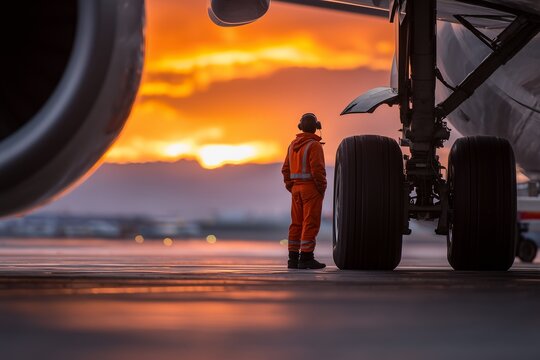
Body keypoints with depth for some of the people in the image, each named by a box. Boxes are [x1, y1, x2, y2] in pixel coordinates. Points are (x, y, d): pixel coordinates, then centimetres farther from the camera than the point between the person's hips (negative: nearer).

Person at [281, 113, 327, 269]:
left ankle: (293, 259, 7)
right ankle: (306, 258, -9)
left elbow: (286, 170, 12)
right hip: (312, 189, -7)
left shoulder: (293, 145, 11)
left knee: (297, 224, 8)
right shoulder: (314, 145, -12)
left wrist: (292, 189, 15)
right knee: (311, 224, -6)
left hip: (297, 189, 7)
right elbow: (317, 170, -20)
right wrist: (322, 190, -9)